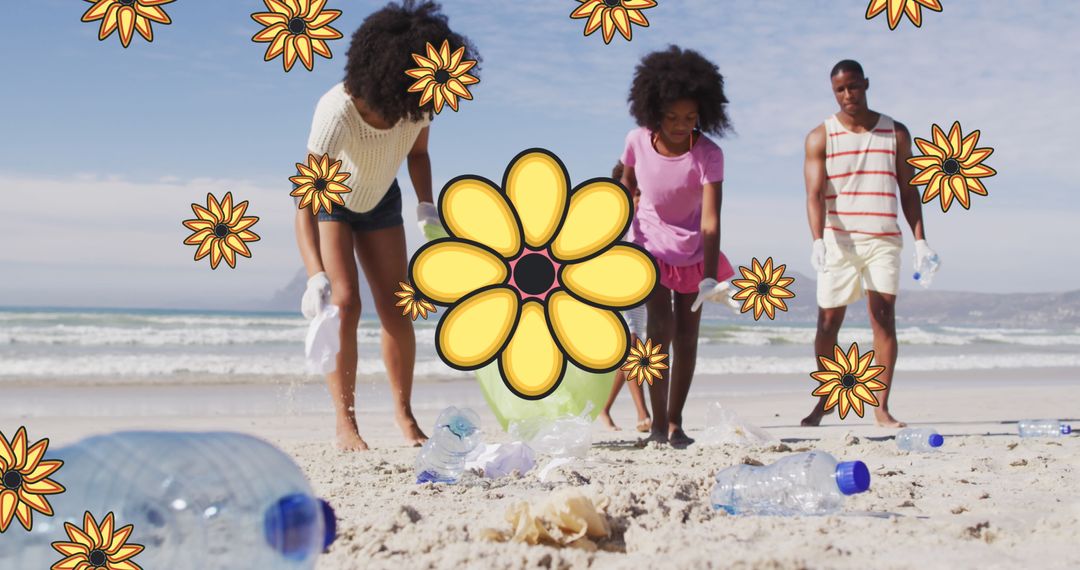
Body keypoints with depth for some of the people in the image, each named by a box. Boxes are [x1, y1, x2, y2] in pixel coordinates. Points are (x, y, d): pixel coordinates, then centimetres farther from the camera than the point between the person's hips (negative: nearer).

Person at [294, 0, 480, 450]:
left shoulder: (419, 102, -25)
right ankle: (345, 422, -9)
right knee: (344, 303, -16)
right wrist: (316, 278, -57)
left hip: (380, 202, 4)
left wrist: (425, 207, -15)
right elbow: (305, 205, -45)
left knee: (396, 308, -1)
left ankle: (404, 413, 11)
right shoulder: (337, 111, -41)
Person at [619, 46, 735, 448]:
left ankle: (675, 422, 15)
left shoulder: (708, 155, -22)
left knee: (686, 335, 3)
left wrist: (710, 277, -35)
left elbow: (710, 220, -28)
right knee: (660, 329, -14)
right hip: (650, 245, 0)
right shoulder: (638, 141, -15)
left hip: (693, 251, 0)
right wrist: (616, 233, 8)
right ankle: (658, 422, -7)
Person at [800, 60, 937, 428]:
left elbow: (908, 191, 10)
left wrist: (920, 239, 0)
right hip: (838, 241, 0)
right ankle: (824, 399, 22)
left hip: (883, 240, 1)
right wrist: (818, 240, -22)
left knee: (884, 316, -9)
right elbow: (815, 194, -6)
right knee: (828, 321, 3)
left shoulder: (895, 133, 9)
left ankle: (881, 408, -7)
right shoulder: (821, 137, 3)